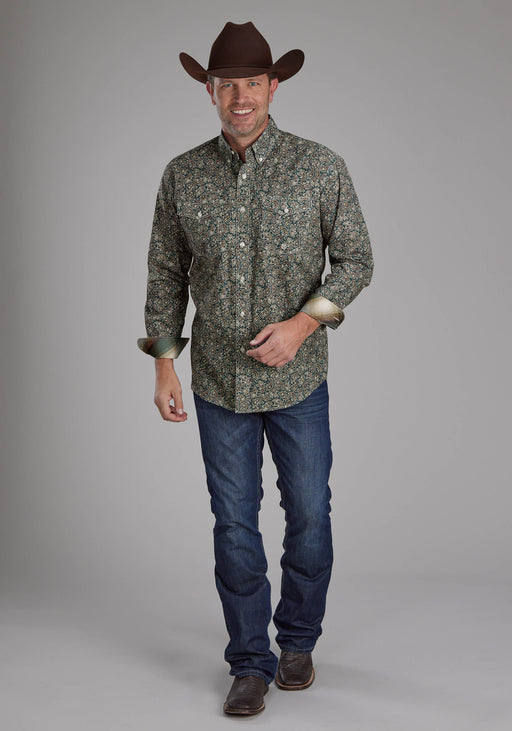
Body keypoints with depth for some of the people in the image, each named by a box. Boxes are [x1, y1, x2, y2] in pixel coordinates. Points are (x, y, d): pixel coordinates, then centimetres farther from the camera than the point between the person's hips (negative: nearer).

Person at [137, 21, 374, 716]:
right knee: (234, 526, 6)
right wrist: (163, 362, 2)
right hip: (220, 383, 1)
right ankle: (251, 664, 21)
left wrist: (304, 322, -15)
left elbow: (355, 258, -1)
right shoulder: (182, 176, -1)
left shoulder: (321, 167, -6)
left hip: (298, 379, -1)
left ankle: (298, 641, 33)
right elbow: (166, 274, 7)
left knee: (310, 515, 9)